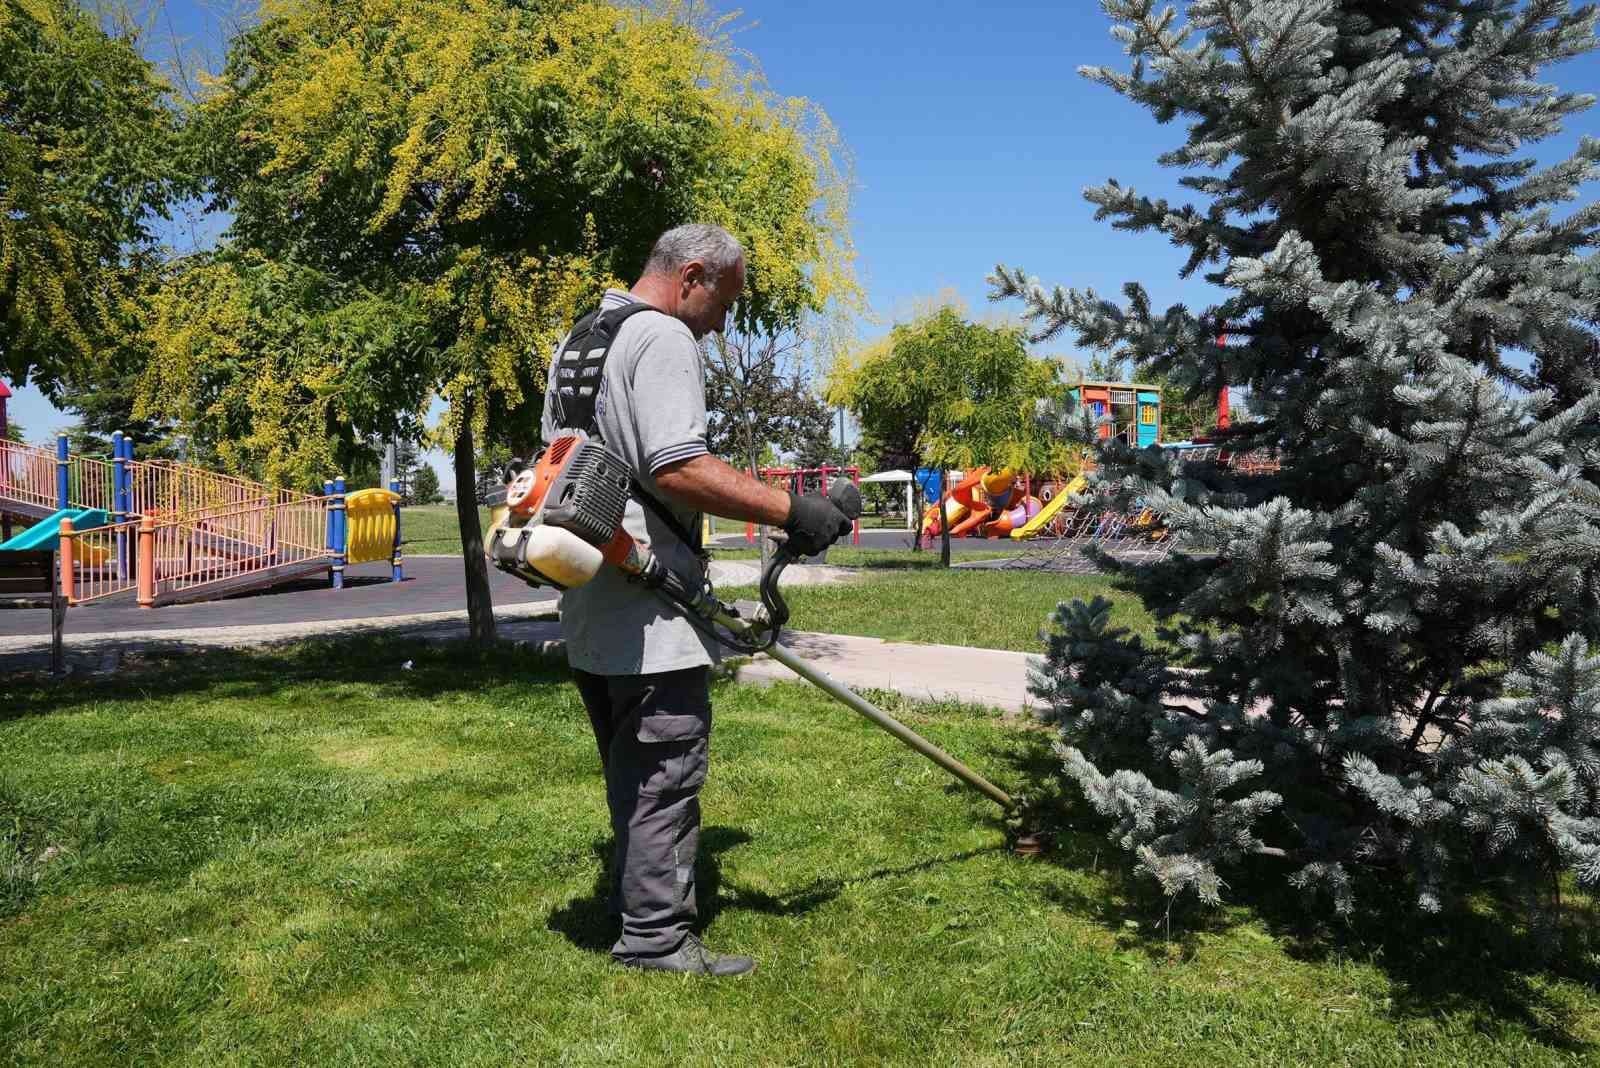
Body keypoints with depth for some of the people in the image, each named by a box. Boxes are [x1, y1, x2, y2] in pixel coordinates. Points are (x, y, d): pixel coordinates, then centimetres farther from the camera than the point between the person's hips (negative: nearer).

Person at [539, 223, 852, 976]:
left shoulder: (574, 342, 20)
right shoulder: (663, 337, -12)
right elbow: (677, 468, -24)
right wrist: (790, 511, -21)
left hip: (587, 605, 10)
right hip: (649, 610, -10)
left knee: (633, 771, 19)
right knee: (666, 771, -1)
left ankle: (639, 910, 30)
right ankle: (656, 939, 6)